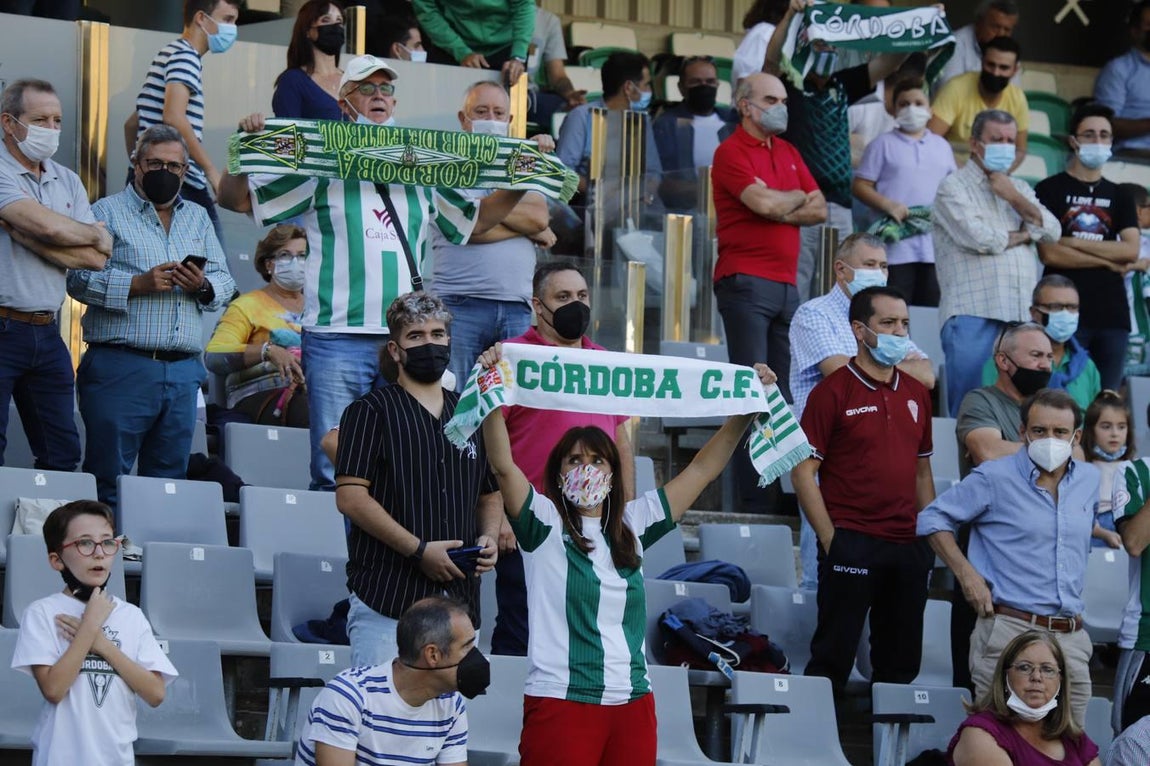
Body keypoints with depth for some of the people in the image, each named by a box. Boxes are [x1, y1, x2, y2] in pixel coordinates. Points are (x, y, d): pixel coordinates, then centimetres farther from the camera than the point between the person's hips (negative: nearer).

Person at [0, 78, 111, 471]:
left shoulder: (67, 181, 13)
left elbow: (97, 258, 1)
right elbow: (45, 224, -21)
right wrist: (95, 235, -1)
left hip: (46, 332, 6)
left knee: (63, 453, 7)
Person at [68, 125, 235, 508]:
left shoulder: (197, 218, 21)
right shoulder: (107, 212, 5)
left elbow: (225, 283, 16)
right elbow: (79, 277, -7)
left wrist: (204, 286, -7)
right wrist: (138, 284, -17)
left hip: (182, 372, 5)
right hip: (121, 366, -5)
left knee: (169, 481, 6)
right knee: (108, 481, -6)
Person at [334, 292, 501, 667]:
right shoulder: (372, 411, 2)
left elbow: (490, 496, 27)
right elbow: (350, 496, -8)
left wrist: (489, 537, 4)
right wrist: (419, 549, -13)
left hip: (458, 600, 6)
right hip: (385, 601, -6)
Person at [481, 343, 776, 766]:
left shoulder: (632, 525, 13)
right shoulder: (544, 524, 0)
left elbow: (702, 469, 15)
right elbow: (503, 465, -15)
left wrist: (747, 411, 10)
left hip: (632, 704, 5)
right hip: (561, 701, -5)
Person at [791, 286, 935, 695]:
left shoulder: (915, 393, 13)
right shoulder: (833, 392, -5)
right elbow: (803, 470, -7)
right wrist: (830, 538, -12)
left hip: (908, 546, 6)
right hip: (851, 542, -6)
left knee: (901, 663, 9)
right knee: (833, 657, -3)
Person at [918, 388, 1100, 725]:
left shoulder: (1089, 479, 12)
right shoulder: (995, 478, -4)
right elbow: (932, 519, 3)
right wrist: (966, 574, -7)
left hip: (1071, 635, 5)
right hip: (1010, 630, -5)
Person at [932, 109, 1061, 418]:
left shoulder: (1020, 189, 23)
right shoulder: (954, 187, 3)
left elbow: (1052, 232, 9)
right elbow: (978, 238, -11)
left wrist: (1014, 198, 0)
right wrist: (1022, 235, 5)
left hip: (1022, 312, 5)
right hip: (974, 313, -5)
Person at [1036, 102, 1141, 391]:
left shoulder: (1119, 197, 15)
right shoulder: (1049, 191, 3)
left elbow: (1131, 251, 0)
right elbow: (1049, 254, -8)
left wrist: (1074, 242, -7)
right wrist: (1108, 260, -3)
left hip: (1112, 315, 4)